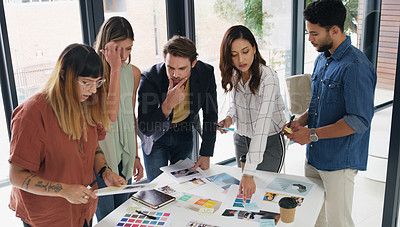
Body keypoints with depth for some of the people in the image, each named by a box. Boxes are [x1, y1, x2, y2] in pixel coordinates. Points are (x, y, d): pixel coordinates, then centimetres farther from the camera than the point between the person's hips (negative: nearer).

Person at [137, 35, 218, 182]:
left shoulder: (206, 73, -22)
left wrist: (205, 154, -10)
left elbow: (210, 115, -9)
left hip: (185, 135, 3)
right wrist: (168, 104, -45)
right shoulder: (149, 79, -31)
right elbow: (145, 129, -30)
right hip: (155, 136, -2)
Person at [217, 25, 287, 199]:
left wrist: (249, 173, -43)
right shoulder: (234, 74, -7)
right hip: (241, 139, 6)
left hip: (270, 141, -6)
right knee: (243, 191, 17)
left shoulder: (268, 78, -28)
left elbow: (262, 126, -37)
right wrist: (230, 118, -12)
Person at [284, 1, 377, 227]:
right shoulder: (322, 59, 10)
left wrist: (312, 134, -20)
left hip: (339, 161, -8)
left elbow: (359, 121, -23)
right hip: (314, 156, 8)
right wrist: (301, 121, 2)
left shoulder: (356, 66, -20)